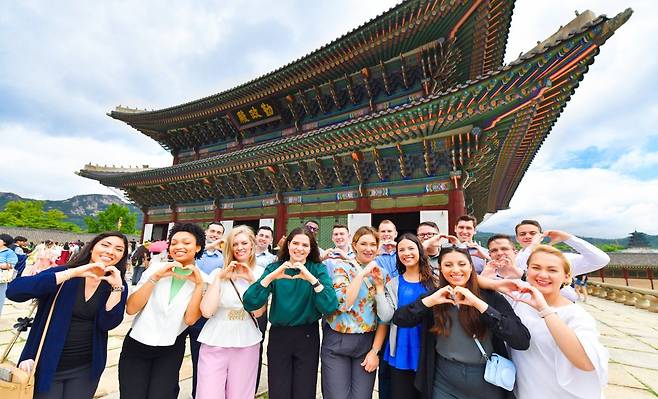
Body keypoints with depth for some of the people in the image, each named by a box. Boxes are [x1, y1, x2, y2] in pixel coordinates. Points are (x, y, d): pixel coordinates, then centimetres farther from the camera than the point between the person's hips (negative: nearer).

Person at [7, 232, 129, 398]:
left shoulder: (117, 286, -3)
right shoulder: (63, 273, -9)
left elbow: (107, 324, -14)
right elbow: (13, 291, -23)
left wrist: (117, 286, -24)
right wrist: (72, 273, -28)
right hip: (46, 365, -2)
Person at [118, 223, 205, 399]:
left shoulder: (203, 280, -7)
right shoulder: (156, 268, -4)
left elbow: (190, 319, -17)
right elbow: (130, 308, -10)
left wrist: (199, 284, -22)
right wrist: (155, 277, -19)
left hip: (170, 351, -1)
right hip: (137, 344, 1)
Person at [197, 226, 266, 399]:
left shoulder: (260, 273, -3)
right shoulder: (218, 273, -4)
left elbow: (258, 311, -10)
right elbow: (207, 311, -13)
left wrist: (252, 280, -19)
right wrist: (219, 278, -16)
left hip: (247, 344, 1)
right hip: (214, 343, 0)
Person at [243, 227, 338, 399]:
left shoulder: (318, 269, -7)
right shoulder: (274, 268, -5)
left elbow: (330, 307, -20)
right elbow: (250, 304, -16)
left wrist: (312, 279, -32)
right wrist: (271, 277, -29)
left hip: (307, 337, 0)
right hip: (278, 336, 1)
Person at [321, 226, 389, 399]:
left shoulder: (382, 274, 5)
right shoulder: (342, 267, -5)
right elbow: (343, 303, -19)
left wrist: (375, 351, -2)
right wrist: (362, 274, -19)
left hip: (367, 344, 3)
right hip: (337, 342, -2)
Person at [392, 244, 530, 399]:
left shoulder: (491, 296, -10)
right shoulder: (436, 296, -6)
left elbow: (523, 341, -21)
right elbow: (398, 319, -12)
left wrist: (478, 303, -27)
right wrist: (431, 300, -23)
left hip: (486, 381, 0)